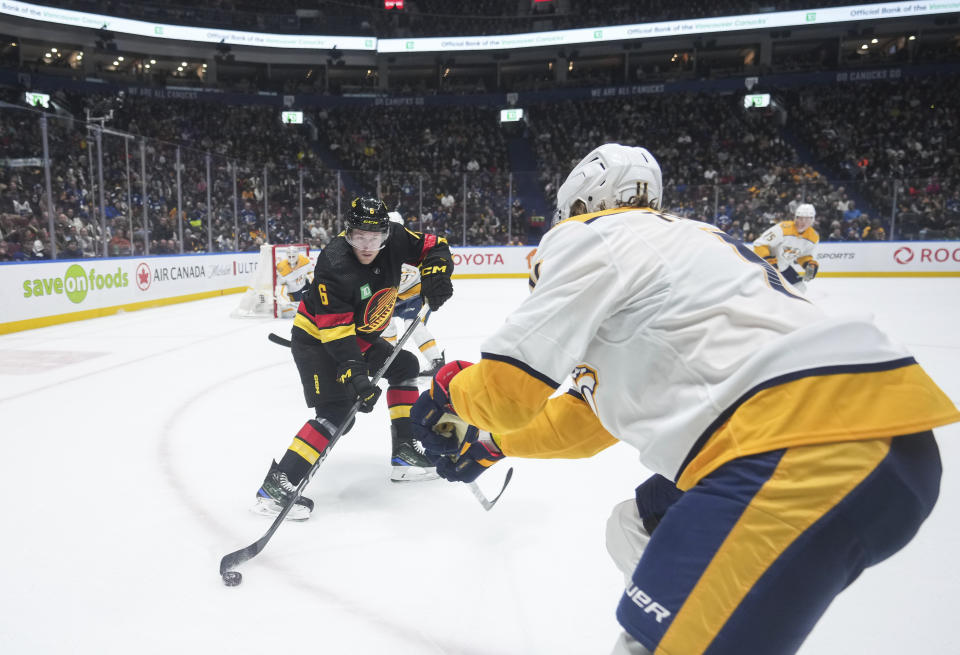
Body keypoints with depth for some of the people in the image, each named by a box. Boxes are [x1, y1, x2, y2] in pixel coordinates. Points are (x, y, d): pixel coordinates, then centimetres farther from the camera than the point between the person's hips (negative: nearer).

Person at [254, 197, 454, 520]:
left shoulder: (394, 239, -15)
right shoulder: (333, 264, -32)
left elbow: (434, 247, -2)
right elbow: (335, 329, -32)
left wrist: (435, 273, -23)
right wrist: (355, 374, -38)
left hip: (359, 335, 8)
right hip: (315, 337, -8)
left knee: (404, 366, 13)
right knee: (337, 412, -20)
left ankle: (405, 452, 18)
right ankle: (276, 484, -17)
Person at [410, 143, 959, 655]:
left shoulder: (589, 237, 5)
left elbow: (512, 389, 1)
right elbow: (595, 409, 34)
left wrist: (451, 386, 23)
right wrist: (493, 443, 40)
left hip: (809, 442, -10)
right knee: (640, 531, 22)